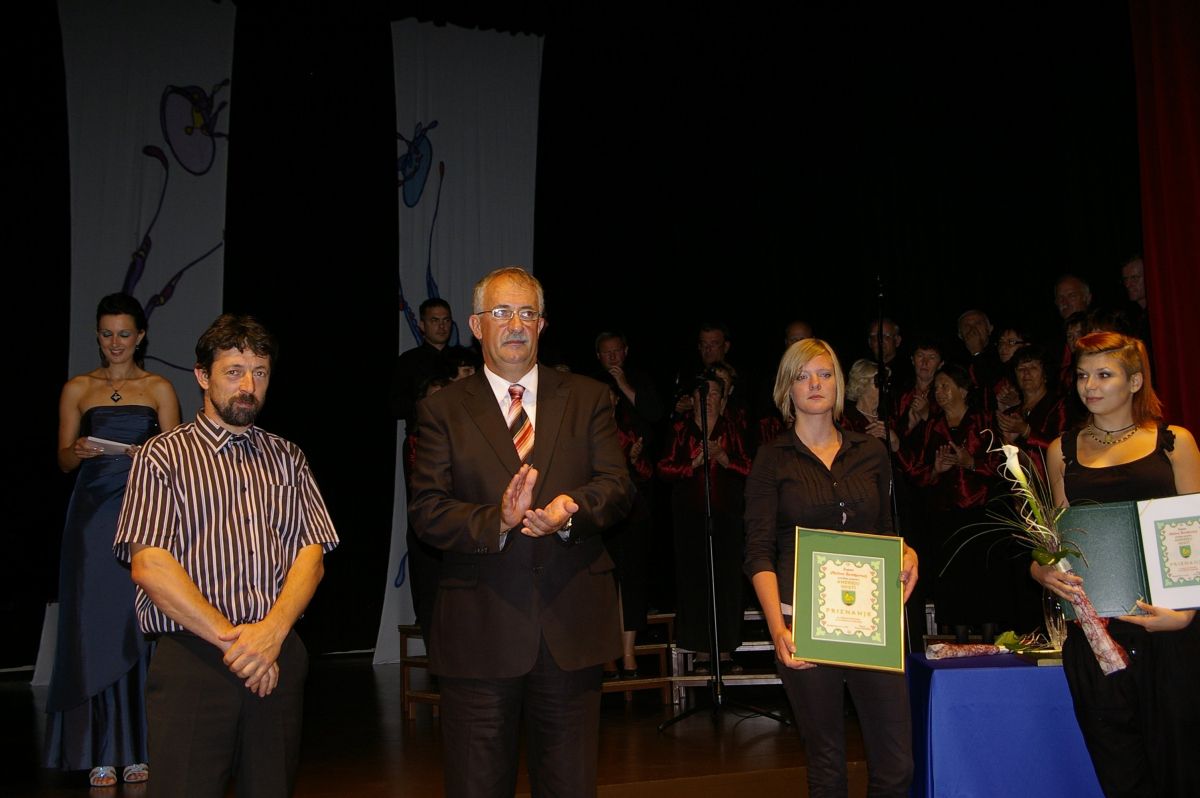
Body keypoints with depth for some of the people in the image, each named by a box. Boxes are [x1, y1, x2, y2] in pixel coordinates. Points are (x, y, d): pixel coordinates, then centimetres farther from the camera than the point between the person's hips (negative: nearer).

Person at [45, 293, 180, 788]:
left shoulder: (159, 389, 8)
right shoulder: (78, 389, 10)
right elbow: (63, 459, 8)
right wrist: (79, 450, -14)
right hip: (93, 512, 1)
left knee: (138, 627, -3)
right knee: (95, 626, -2)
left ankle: (136, 748, 5)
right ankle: (100, 751, 4)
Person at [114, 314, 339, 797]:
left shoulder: (287, 459, 14)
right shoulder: (162, 456, 3)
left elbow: (312, 555, 5)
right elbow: (149, 565, -8)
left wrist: (272, 631, -12)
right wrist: (231, 639, -12)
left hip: (279, 659, 3)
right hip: (191, 660, -3)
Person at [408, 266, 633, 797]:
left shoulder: (588, 399, 9)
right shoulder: (443, 410, 4)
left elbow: (617, 485, 0)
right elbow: (427, 512, -5)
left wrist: (572, 510, -22)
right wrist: (497, 520, -23)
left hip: (571, 627, 2)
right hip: (478, 631, -1)